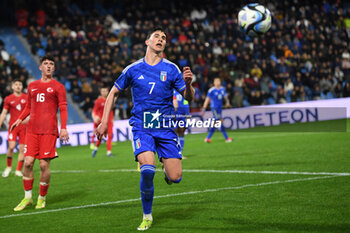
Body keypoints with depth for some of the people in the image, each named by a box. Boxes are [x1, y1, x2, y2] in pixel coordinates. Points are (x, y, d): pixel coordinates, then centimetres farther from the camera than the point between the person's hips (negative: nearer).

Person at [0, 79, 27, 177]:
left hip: (24, 126, 1)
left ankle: (18, 170, 6)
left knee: (22, 149, -2)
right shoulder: (8, 99, 6)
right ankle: (8, 167, 6)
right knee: (11, 146, -15)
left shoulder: (27, 98, 6)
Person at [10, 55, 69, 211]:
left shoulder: (58, 87, 6)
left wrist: (63, 128, -10)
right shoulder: (32, 86, 17)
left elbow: (63, 109, 2)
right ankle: (27, 197, 8)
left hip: (49, 131, -3)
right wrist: (19, 119, 10)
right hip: (32, 129, 3)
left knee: (44, 165, -5)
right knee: (28, 162, -4)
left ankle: (42, 198, 9)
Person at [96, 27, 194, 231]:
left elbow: (189, 97, 2)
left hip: (166, 128, 1)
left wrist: (188, 83, -20)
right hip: (142, 128, -1)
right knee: (148, 170, -24)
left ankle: (167, 167, 33)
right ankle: (147, 216, -4)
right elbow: (114, 93, 15)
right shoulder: (133, 69, 3)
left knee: (175, 177, -7)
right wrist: (104, 122, 9)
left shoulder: (171, 69, 2)